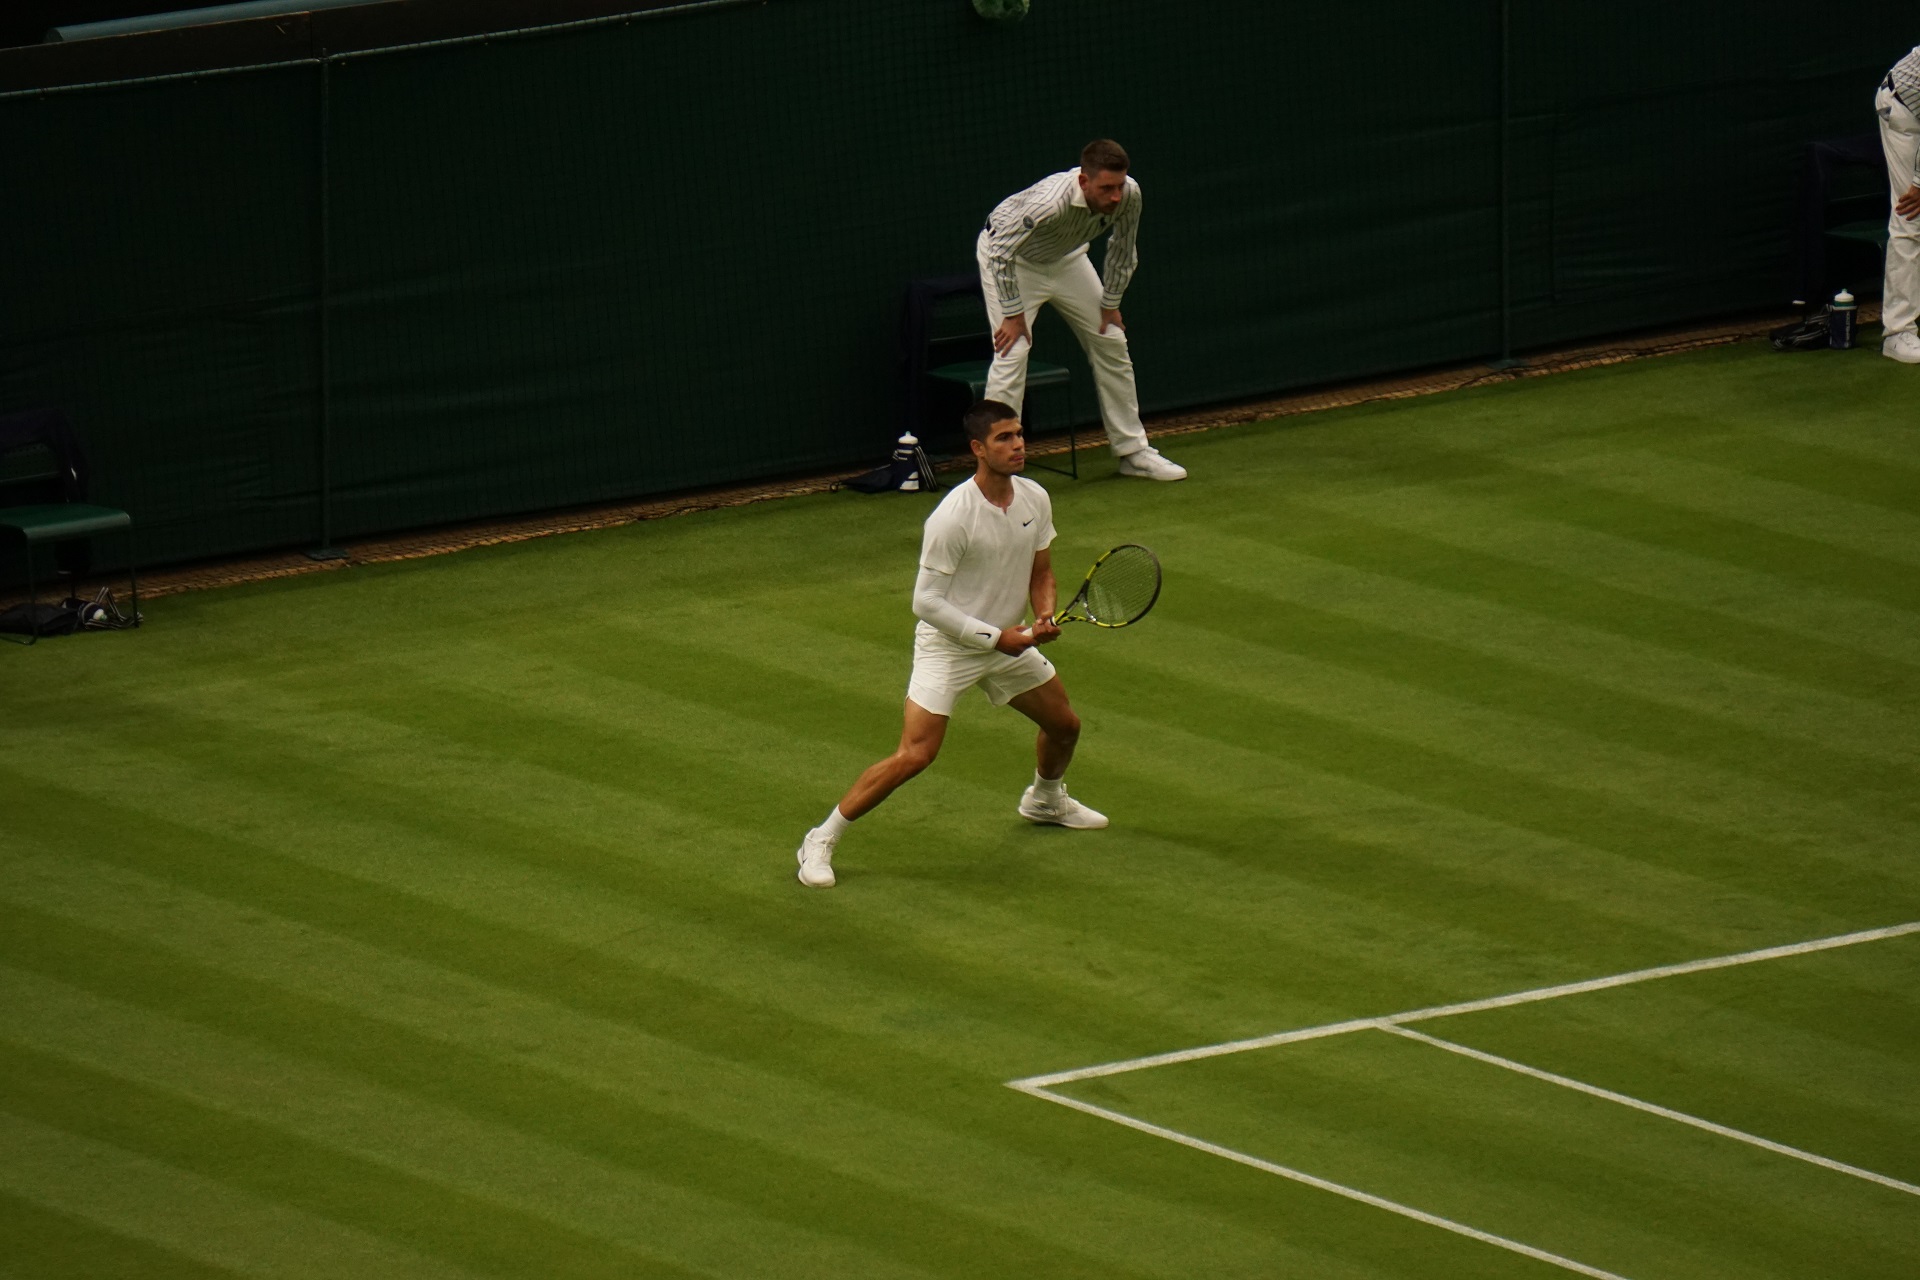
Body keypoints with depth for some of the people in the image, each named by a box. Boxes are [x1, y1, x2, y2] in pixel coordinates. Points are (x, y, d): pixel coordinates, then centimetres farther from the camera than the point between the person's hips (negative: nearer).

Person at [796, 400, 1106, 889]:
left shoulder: (1035, 500, -5)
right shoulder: (953, 517, -27)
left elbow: (1040, 573, 10)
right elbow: (927, 601, -23)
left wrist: (1044, 615, -11)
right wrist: (995, 637, -22)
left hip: (1008, 641, 7)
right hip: (948, 645, -7)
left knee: (1064, 725, 18)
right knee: (914, 755, -18)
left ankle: (1045, 800, 53)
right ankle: (820, 841, -8)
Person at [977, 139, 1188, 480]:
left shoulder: (1128, 194, -25)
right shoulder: (1051, 202, -44)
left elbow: (1123, 250, -5)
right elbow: (1001, 252, -36)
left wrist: (1110, 304, 1)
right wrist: (1014, 314, -29)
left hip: (1065, 257, 7)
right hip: (1010, 255, -6)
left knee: (1111, 343, 6)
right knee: (1012, 353, -19)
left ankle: (1133, 451, 19)